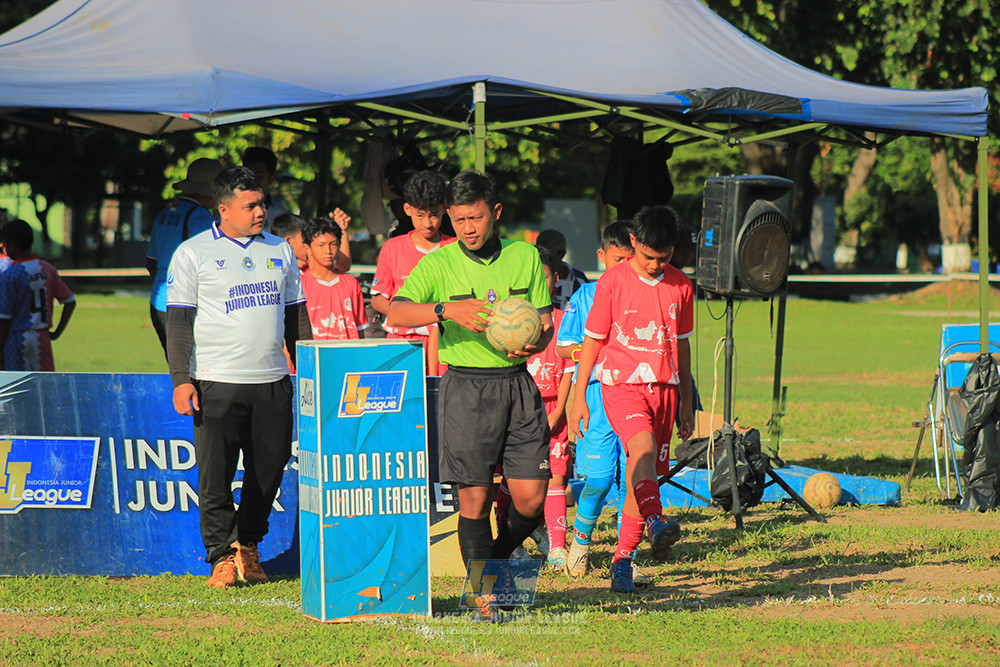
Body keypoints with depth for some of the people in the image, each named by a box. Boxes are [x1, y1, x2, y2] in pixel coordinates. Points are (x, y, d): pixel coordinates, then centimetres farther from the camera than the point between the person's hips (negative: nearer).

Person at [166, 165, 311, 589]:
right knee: (215, 474, -6)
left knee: (269, 467, 5)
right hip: (216, 382, -4)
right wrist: (181, 379, -10)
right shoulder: (193, 253, 1)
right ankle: (222, 555, 2)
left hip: (272, 382, 4)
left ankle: (248, 544, 22)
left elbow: (296, 316, 20)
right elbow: (178, 320, -2)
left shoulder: (280, 251, 14)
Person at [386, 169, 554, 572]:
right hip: (466, 388, -3)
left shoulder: (524, 256, 9)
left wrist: (535, 343, -11)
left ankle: (499, 557, 27)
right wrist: (447, 309, -28)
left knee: (531, 499, -1)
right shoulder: (438, 264, 0)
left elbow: (545, 321, 12)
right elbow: (396, 314, -13)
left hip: (518, 383, 3)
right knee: (475, 497, -4)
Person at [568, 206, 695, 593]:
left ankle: (622, 560, 8)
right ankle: (655, 522, -49)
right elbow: (592, 342, 4)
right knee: (643, 444, -32)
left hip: (664, 388, 4)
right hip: (621, 383, -4)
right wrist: (578, 398, 1)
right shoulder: (612, 283, -2)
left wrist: (687, 403, 21)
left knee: (642, 477, 1)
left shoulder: (680, 287, 9)